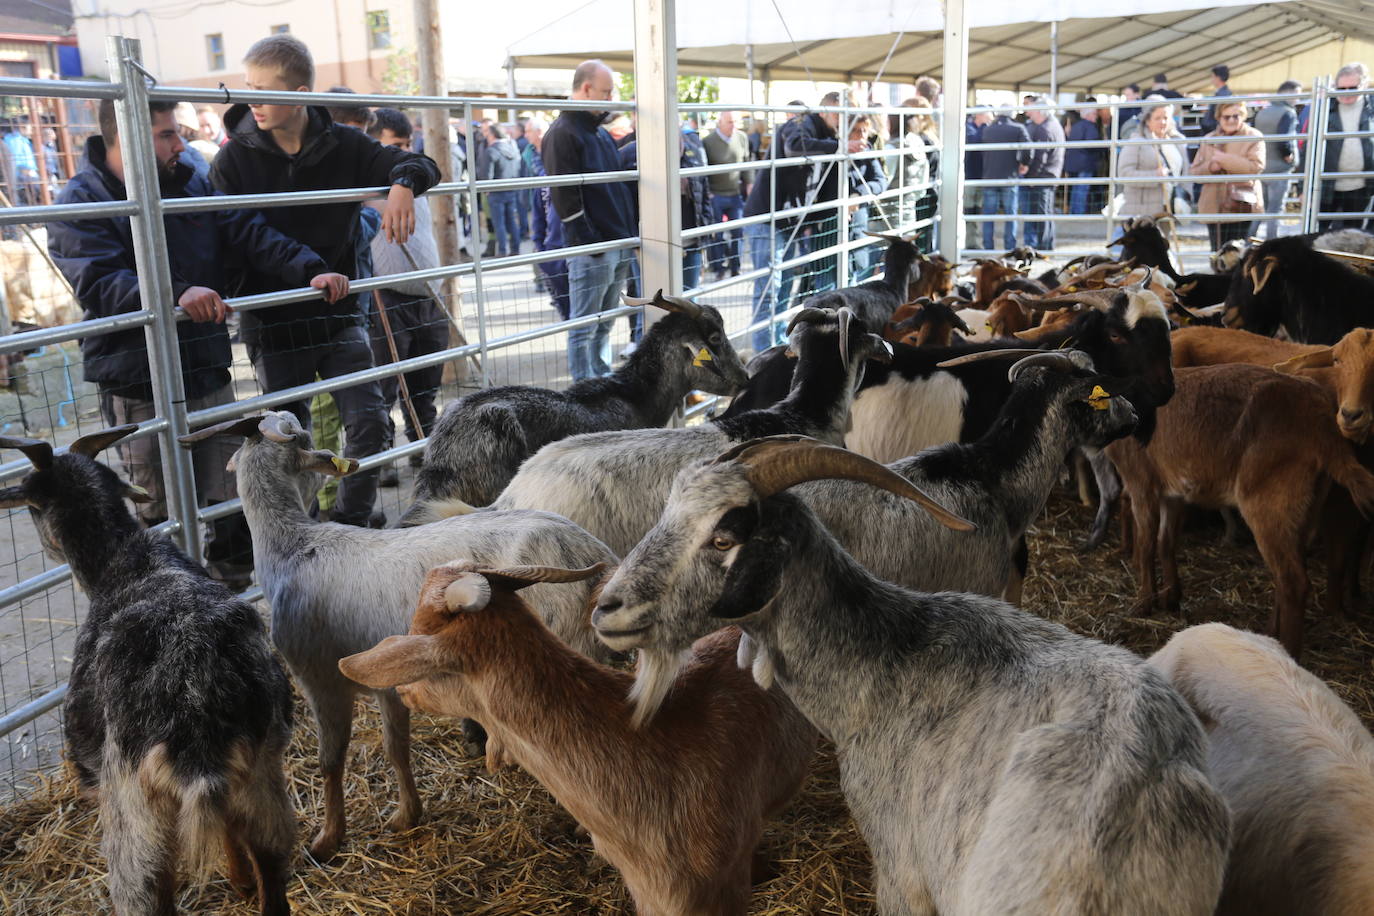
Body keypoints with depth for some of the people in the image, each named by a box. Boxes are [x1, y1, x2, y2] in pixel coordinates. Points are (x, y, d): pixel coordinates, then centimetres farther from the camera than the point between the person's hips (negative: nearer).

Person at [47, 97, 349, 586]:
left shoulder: (192, 185, 10)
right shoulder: (81, 203, -8)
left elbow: (251, 234, 2)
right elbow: (99, 283, -23)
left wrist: (310, 271, -14)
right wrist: (176, 294, -39)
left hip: (209, 373, 5)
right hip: (138, 390, -5)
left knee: (232, 497, 13)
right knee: (159, 513, 4)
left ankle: (235, 582, 31)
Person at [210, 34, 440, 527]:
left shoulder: (344, 146, 0)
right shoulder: (235, 158, -5)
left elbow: (418, 164, 2)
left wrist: (402, 184, -22)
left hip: (338, 316, 2)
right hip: (272, 325, -2)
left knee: (368, 421, -1)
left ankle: (353, 522, 17)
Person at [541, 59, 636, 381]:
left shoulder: (601, 133, 18)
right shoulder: (562, 134, -10)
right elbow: (565, 196, -16)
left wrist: (631, 232, 15)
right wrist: (589, 242, -18)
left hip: (620, 245, 9)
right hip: (591, 250, -9)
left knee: (604, 326, 16)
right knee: (583, 329, -1)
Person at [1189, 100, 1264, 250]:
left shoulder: (1254, 137, 1)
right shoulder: (1209, 139, 13)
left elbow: (1256, 166, -15)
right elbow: (1194, 172, 10)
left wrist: (1225, 159, -16)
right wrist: (1210, 167, -11)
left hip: (1242, 207, -4)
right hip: (1214, 207, 4)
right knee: (1218, 253, 7)